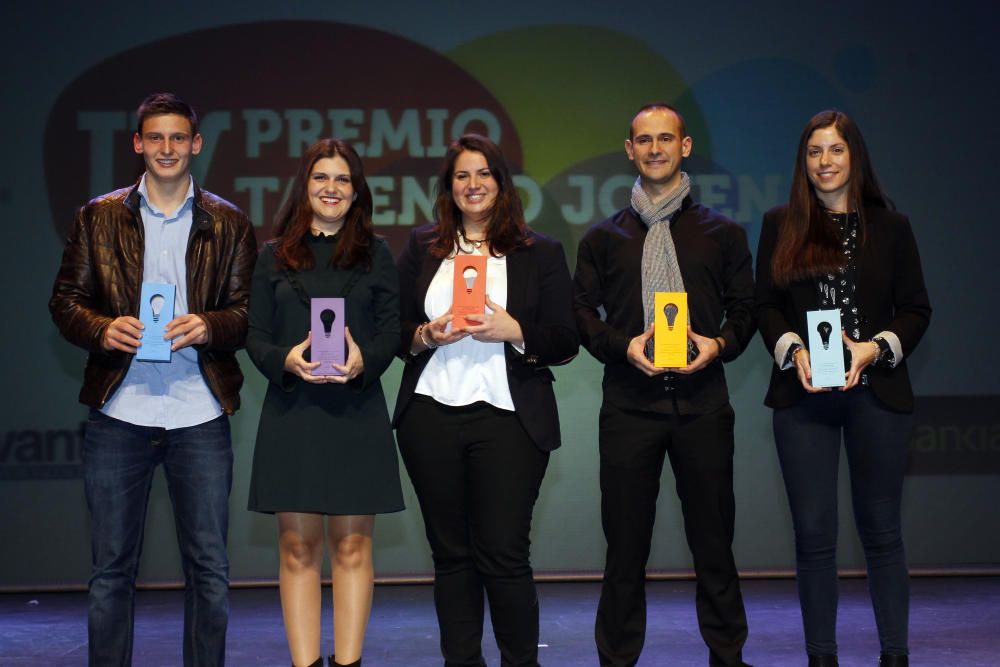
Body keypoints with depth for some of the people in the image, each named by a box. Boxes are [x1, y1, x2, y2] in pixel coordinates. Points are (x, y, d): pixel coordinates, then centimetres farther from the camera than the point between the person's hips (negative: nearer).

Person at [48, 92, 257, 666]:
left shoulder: (230, 224, 9)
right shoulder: (99, 218, 9)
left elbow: (248, 311, 5)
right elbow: (66, 300, 7)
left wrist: (208, 327, -16)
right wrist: (103, 329, -13)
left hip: (199, 415, 0)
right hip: (119, 411, 0)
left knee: (210, 568, 4)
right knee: (111, 568, 7)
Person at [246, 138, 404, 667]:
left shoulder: (375, 254, 10)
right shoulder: (276, 257, 11)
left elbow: (392, 329, 3)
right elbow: (255, 336, 5)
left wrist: (365, 361, -18)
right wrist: (285, 360, -16)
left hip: (356, 412, 0)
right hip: (291, 411, 0)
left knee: (352, 544, 1)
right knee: (297, 547, 0)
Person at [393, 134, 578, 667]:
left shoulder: (541, 253, 7)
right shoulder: (421, 248, 13)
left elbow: (564, 344, 3)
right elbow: (396, 332, 12)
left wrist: (514, 332, -13)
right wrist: (425, 337, -9)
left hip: (507, 418, -2)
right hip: (430, 416, 2)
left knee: (504, 555, -6)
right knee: (450, 553, 7)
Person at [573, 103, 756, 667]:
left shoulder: (723, 234, 13)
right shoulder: (604, 238, 13)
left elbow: (745, 308, 12)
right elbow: (583, 313, 9)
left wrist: (720, 344, -8)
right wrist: (623, 346, -9)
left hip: (703, 401, 0)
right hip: (629, 403, 0)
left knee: (714, 534, 3)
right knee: (626, 539, 2)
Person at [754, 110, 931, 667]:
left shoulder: (891, 226, 7)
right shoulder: (780, 226, 8)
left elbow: (917, 309, 6)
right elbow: (766, 306, 7)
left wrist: (874, 348, -10)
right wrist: (793, 350, -11)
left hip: (876, 392, 0)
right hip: (803, 396, 0)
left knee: (881, 529, 4)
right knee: (814, 533, 2)